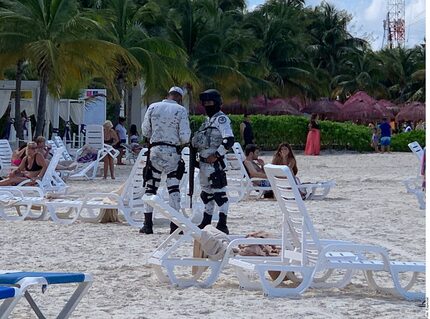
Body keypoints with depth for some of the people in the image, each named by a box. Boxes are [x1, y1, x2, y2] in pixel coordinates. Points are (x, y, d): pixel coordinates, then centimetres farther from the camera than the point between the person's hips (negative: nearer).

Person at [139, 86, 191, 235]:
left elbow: (145, 131, 5)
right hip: (172, 152, -2)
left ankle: (147, 224, 7)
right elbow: (184, 137, -9)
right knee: (173, 187, 5)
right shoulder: (181, 110, -6)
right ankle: (174, 225, 3)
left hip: (155, 150, 2)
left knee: (151, 186, 9)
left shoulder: (153, 107, 2)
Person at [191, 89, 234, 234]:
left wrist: (217, 155, -19)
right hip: (204, 161, 10)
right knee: (206, 191, 17)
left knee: (219, 191, -10)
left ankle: (222, 224, -12)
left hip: (214, 162, -10)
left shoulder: (221, 119, -10)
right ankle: (206, 221, 27)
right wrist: (194, 142, 11)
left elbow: (229, 140, -20)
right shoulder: (208, 120, 19)